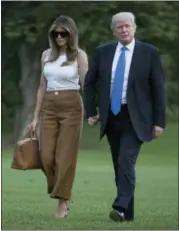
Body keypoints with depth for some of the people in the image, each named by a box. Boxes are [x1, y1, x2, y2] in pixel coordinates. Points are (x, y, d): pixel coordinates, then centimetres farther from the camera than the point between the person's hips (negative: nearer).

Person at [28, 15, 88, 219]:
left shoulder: (79, 55, -4)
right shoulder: (46, 55, 9)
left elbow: (86, 86, -5)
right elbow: (42, 87, 13)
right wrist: (36, 116, 10)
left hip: (71, 107, -4)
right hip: (49, 108, 4)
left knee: (65, 156, -3)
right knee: (47, 156, 0)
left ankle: (63, 200, 5)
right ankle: (60, 191, 22)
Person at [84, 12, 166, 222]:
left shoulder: (149, 53, -4)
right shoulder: (102, 52, 4)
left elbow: (159, 88, -3)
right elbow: (89, 83, 15)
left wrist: (159, 121, -6)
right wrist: (91, 112, 8)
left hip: (134, 118, -4)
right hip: (111, 116, 4)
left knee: (126, 162, -19)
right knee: (119, 165, 6)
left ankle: (121, 208, -22)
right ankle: (127, 214, 12)